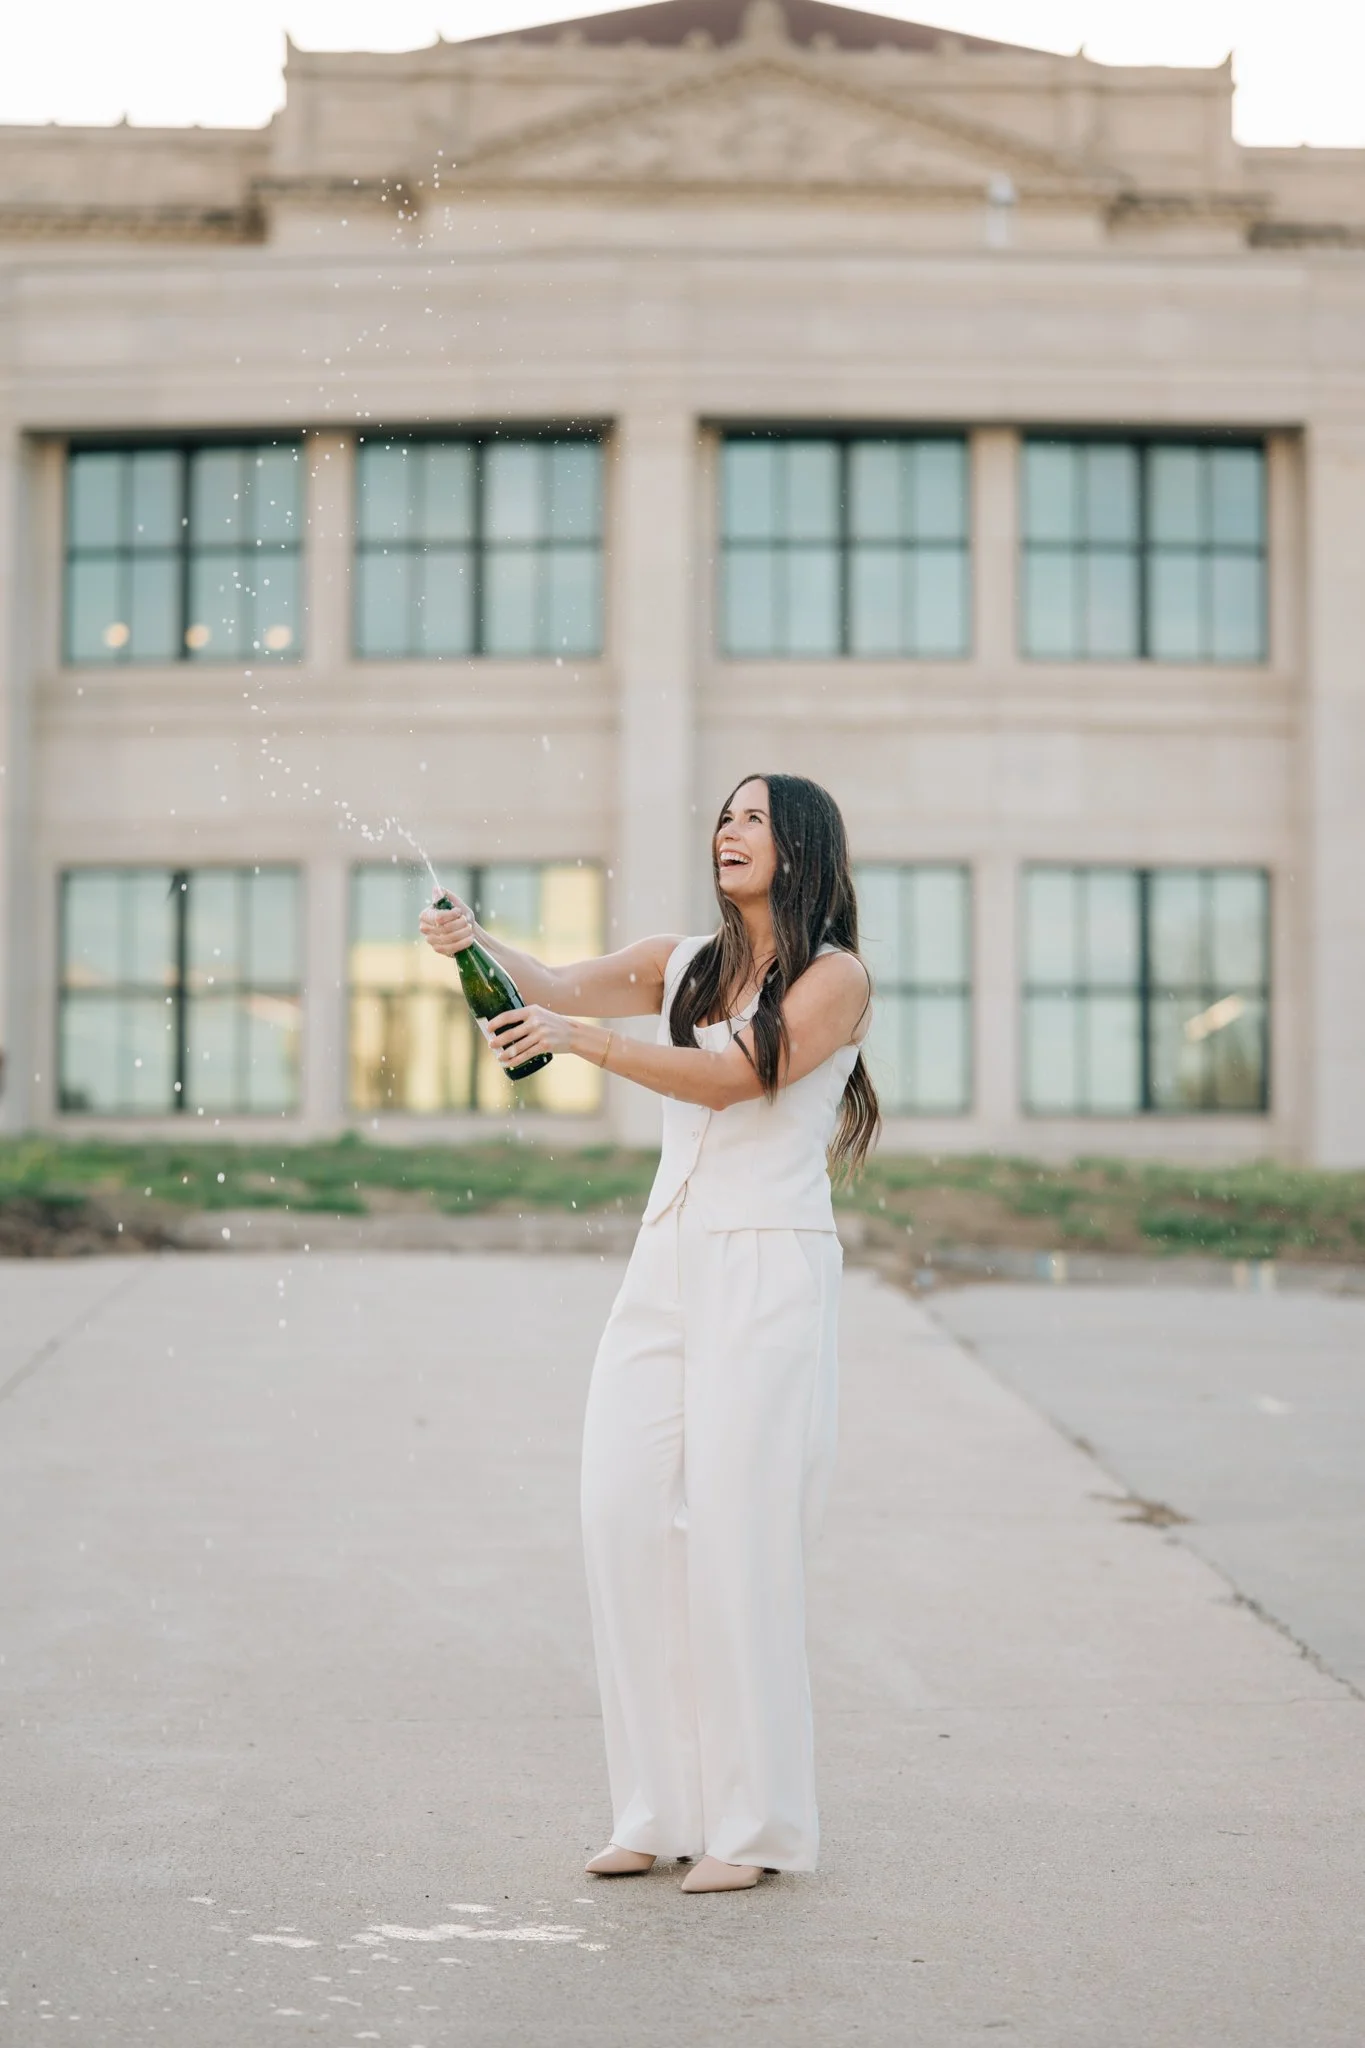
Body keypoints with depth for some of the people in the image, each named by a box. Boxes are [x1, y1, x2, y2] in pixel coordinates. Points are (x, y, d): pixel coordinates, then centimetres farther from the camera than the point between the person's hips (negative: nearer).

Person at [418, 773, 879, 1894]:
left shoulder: (836, 978, -3)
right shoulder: (683, 962, 15)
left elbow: (730, 1077, -16)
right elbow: (557, 984, 1)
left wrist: (582, 1038, -24)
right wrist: (475, 941, -18)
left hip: (769, 1268, -6)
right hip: (668, 1260, 6)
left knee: (734, 1531, -8)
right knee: (625, 1515, -1)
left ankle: (753, 1823, 2)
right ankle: (663, 1809, 8)